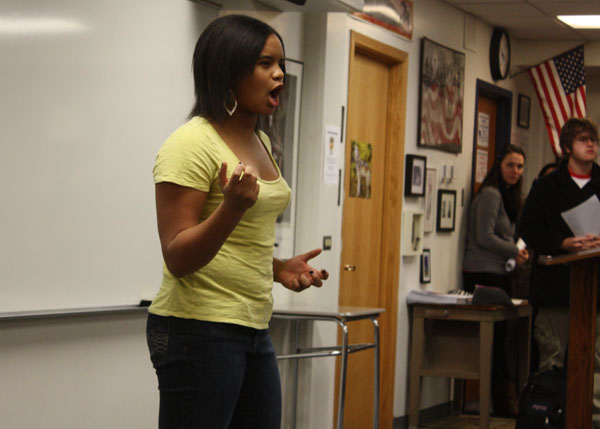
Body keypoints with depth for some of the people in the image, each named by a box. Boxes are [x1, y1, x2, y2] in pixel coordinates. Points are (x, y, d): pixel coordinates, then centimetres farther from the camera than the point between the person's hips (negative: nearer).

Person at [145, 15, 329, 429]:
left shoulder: (260, 142, 14)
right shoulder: (193, 142, -13)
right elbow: (178, 258, -18)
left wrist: (279, 269, 9)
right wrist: (231, 207, -33)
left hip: (253, 329, 9)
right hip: (199, 329, -9)